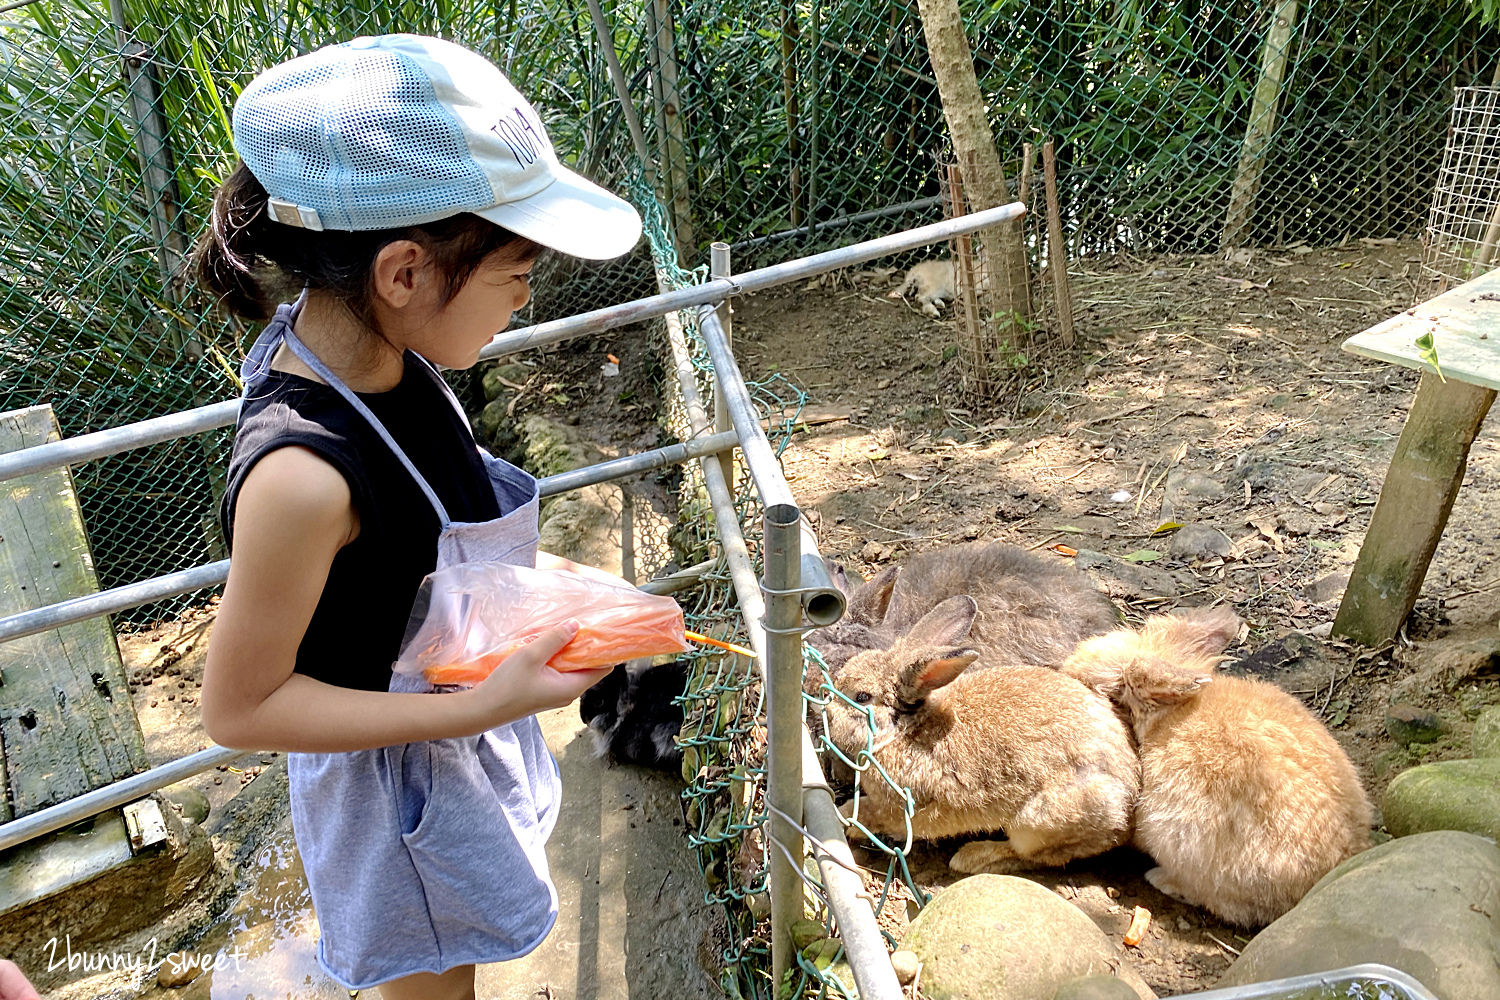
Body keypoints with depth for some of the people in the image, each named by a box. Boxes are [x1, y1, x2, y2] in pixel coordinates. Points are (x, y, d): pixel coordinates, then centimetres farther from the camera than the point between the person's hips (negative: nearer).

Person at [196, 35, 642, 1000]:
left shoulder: (369, 349, -15)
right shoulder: (301, 474, -39)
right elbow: (240, 706, -27)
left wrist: (522, 572, -4)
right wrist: (483, 707, -31)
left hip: (463, 710, 7)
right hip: (402, 777, -7)